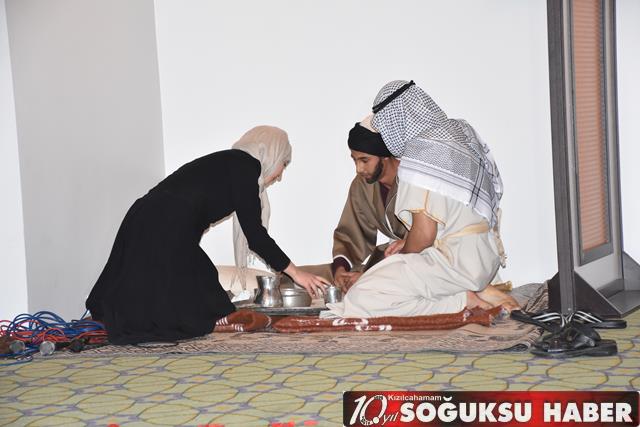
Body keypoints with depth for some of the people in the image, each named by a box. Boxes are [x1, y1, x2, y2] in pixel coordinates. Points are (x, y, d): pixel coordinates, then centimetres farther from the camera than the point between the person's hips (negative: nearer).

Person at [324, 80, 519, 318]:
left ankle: (465, 301, -11)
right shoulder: (459, 131, 11)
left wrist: (403, 256, 2)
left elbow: (425, 233, -19)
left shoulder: (420, 152, -17)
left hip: (458, 261, -10)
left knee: (362, 296, -16)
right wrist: (407, 245, 17)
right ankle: (478, 290, 10)